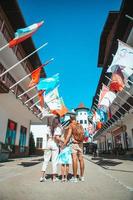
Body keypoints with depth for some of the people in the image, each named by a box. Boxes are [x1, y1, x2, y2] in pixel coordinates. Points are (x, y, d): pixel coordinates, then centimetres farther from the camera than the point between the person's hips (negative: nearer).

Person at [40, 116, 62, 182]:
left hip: (48, 144, 4)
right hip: (55, 145, -4)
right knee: (54, 161, 4)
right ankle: (54, 177, 13)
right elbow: (57, 138, -16)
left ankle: (42, 176, 7)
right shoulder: (58, 128, -5)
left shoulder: (49, 128, 9)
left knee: (46, 160, 10)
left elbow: (48, 136, 8)